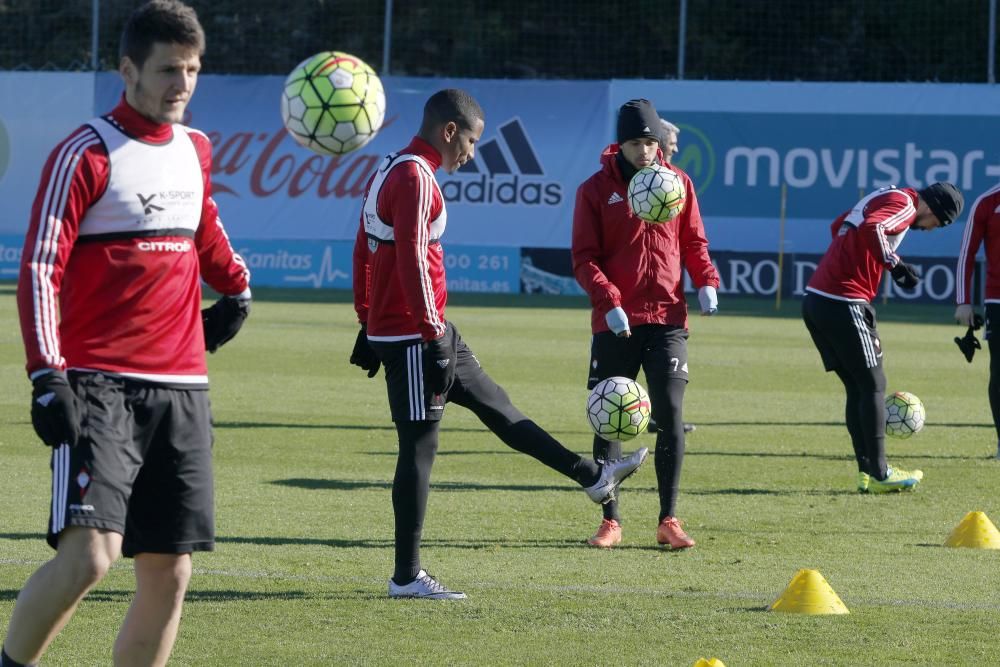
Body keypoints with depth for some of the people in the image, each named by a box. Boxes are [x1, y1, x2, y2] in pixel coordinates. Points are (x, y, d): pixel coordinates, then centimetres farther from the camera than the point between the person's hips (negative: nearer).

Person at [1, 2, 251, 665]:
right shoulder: (87, 155, -8)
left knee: (169, 571, 5)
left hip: (181, 388, 7)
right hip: (99, 386, -7)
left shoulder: (196, 149, 13)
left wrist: (236, 288, 37)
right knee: (88, 554, -21)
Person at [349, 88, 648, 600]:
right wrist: (433, 338, -23)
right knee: (419, 447, -6)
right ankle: (406, 577, -3)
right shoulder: (415, 179, -17)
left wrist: (368, 324, 24)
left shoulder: (390, 172, 15)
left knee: (495, 405, 17)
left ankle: (592, 477, 27)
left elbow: (364, 251, 20)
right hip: (413, 338, -11)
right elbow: (412, 261, -23)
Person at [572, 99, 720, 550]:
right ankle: (610, 520, 12)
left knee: (670, 415, -6)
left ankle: (668, 520, 0)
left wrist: (706, 281, -6)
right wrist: (609, 301, -17)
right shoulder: (596, 190, 1)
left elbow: (693, 242, 13)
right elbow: (584, 258, -3)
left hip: (666, 318, 1)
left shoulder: (678, 183, 7)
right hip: (615, 322, -1)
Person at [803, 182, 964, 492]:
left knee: (856, 387, 13)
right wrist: (895, 264, -21)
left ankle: (867, 471, 13)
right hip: (844, 302, -9)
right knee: (873, 385, -1)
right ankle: (878, 473, 1)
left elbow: (838, 227, 30)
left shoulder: (885, 196, 21)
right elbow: (871, 229, -27)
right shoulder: (905, 205, -8)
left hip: (815, 299, 9)